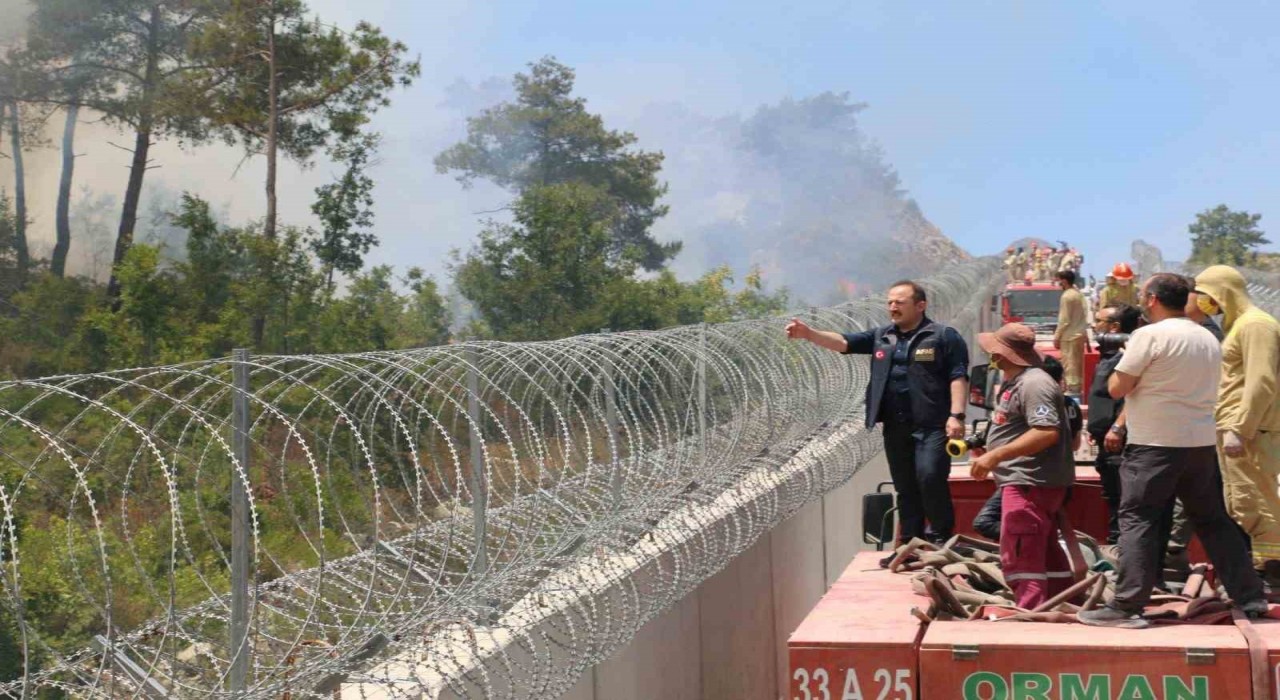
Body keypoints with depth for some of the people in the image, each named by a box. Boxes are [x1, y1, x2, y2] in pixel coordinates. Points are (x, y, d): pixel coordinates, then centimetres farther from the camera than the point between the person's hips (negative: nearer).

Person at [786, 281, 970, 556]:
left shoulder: (944, 336, 0)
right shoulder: (881, 337, 14)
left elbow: (958, 377, -6)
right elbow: (843, 342, 3)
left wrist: (956, 415, -16)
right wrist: (809, 334, -13)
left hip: (932, 426, -5)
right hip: (895, 427, 6)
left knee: (930, 476, -18)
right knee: (905, 487, 10)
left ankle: (941, 538, -1)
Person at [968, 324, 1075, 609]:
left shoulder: (1033, 383, -18)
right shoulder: (1015, 382, 17)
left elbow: (1047, 432, -28)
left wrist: (995, 456, -30)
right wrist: (990, 453, 20)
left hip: (1029, 483, -12)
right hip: (1026, 481, 12)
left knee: (1019, 557, -11)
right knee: (1047, 554, 18)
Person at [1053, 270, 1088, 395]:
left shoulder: (1066, 296, -17)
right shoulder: (1079, 294, 11)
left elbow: (1064, 320, -18)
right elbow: (1082, 316, 15)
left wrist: (1057, 336, -12)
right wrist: (1084, 331, 20)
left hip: (1070, 335, -9)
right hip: (1080, 333, 9)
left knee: (1069, 363, -6)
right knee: (1078, 362, 14)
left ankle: (1072, 388, -6)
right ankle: (1078, 387, 20)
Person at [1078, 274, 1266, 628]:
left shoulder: (1150, 336, -11)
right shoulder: (1208, 339, 13)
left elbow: (1117, 388, -10)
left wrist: (1123, 362, 10)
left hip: (1156, 444, -7)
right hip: (1202, 442, 7)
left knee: (1137, 520, -4)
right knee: (1213, 520, 15)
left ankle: (1126, 606, -8)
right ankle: (1250, 599, 19)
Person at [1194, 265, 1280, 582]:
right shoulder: (1237, 324, 20)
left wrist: (1239, 429, -24)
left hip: (1248, 430, -11)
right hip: (1234, 428, 11)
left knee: (1254, 502, -10)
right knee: (1237, 504, 13)